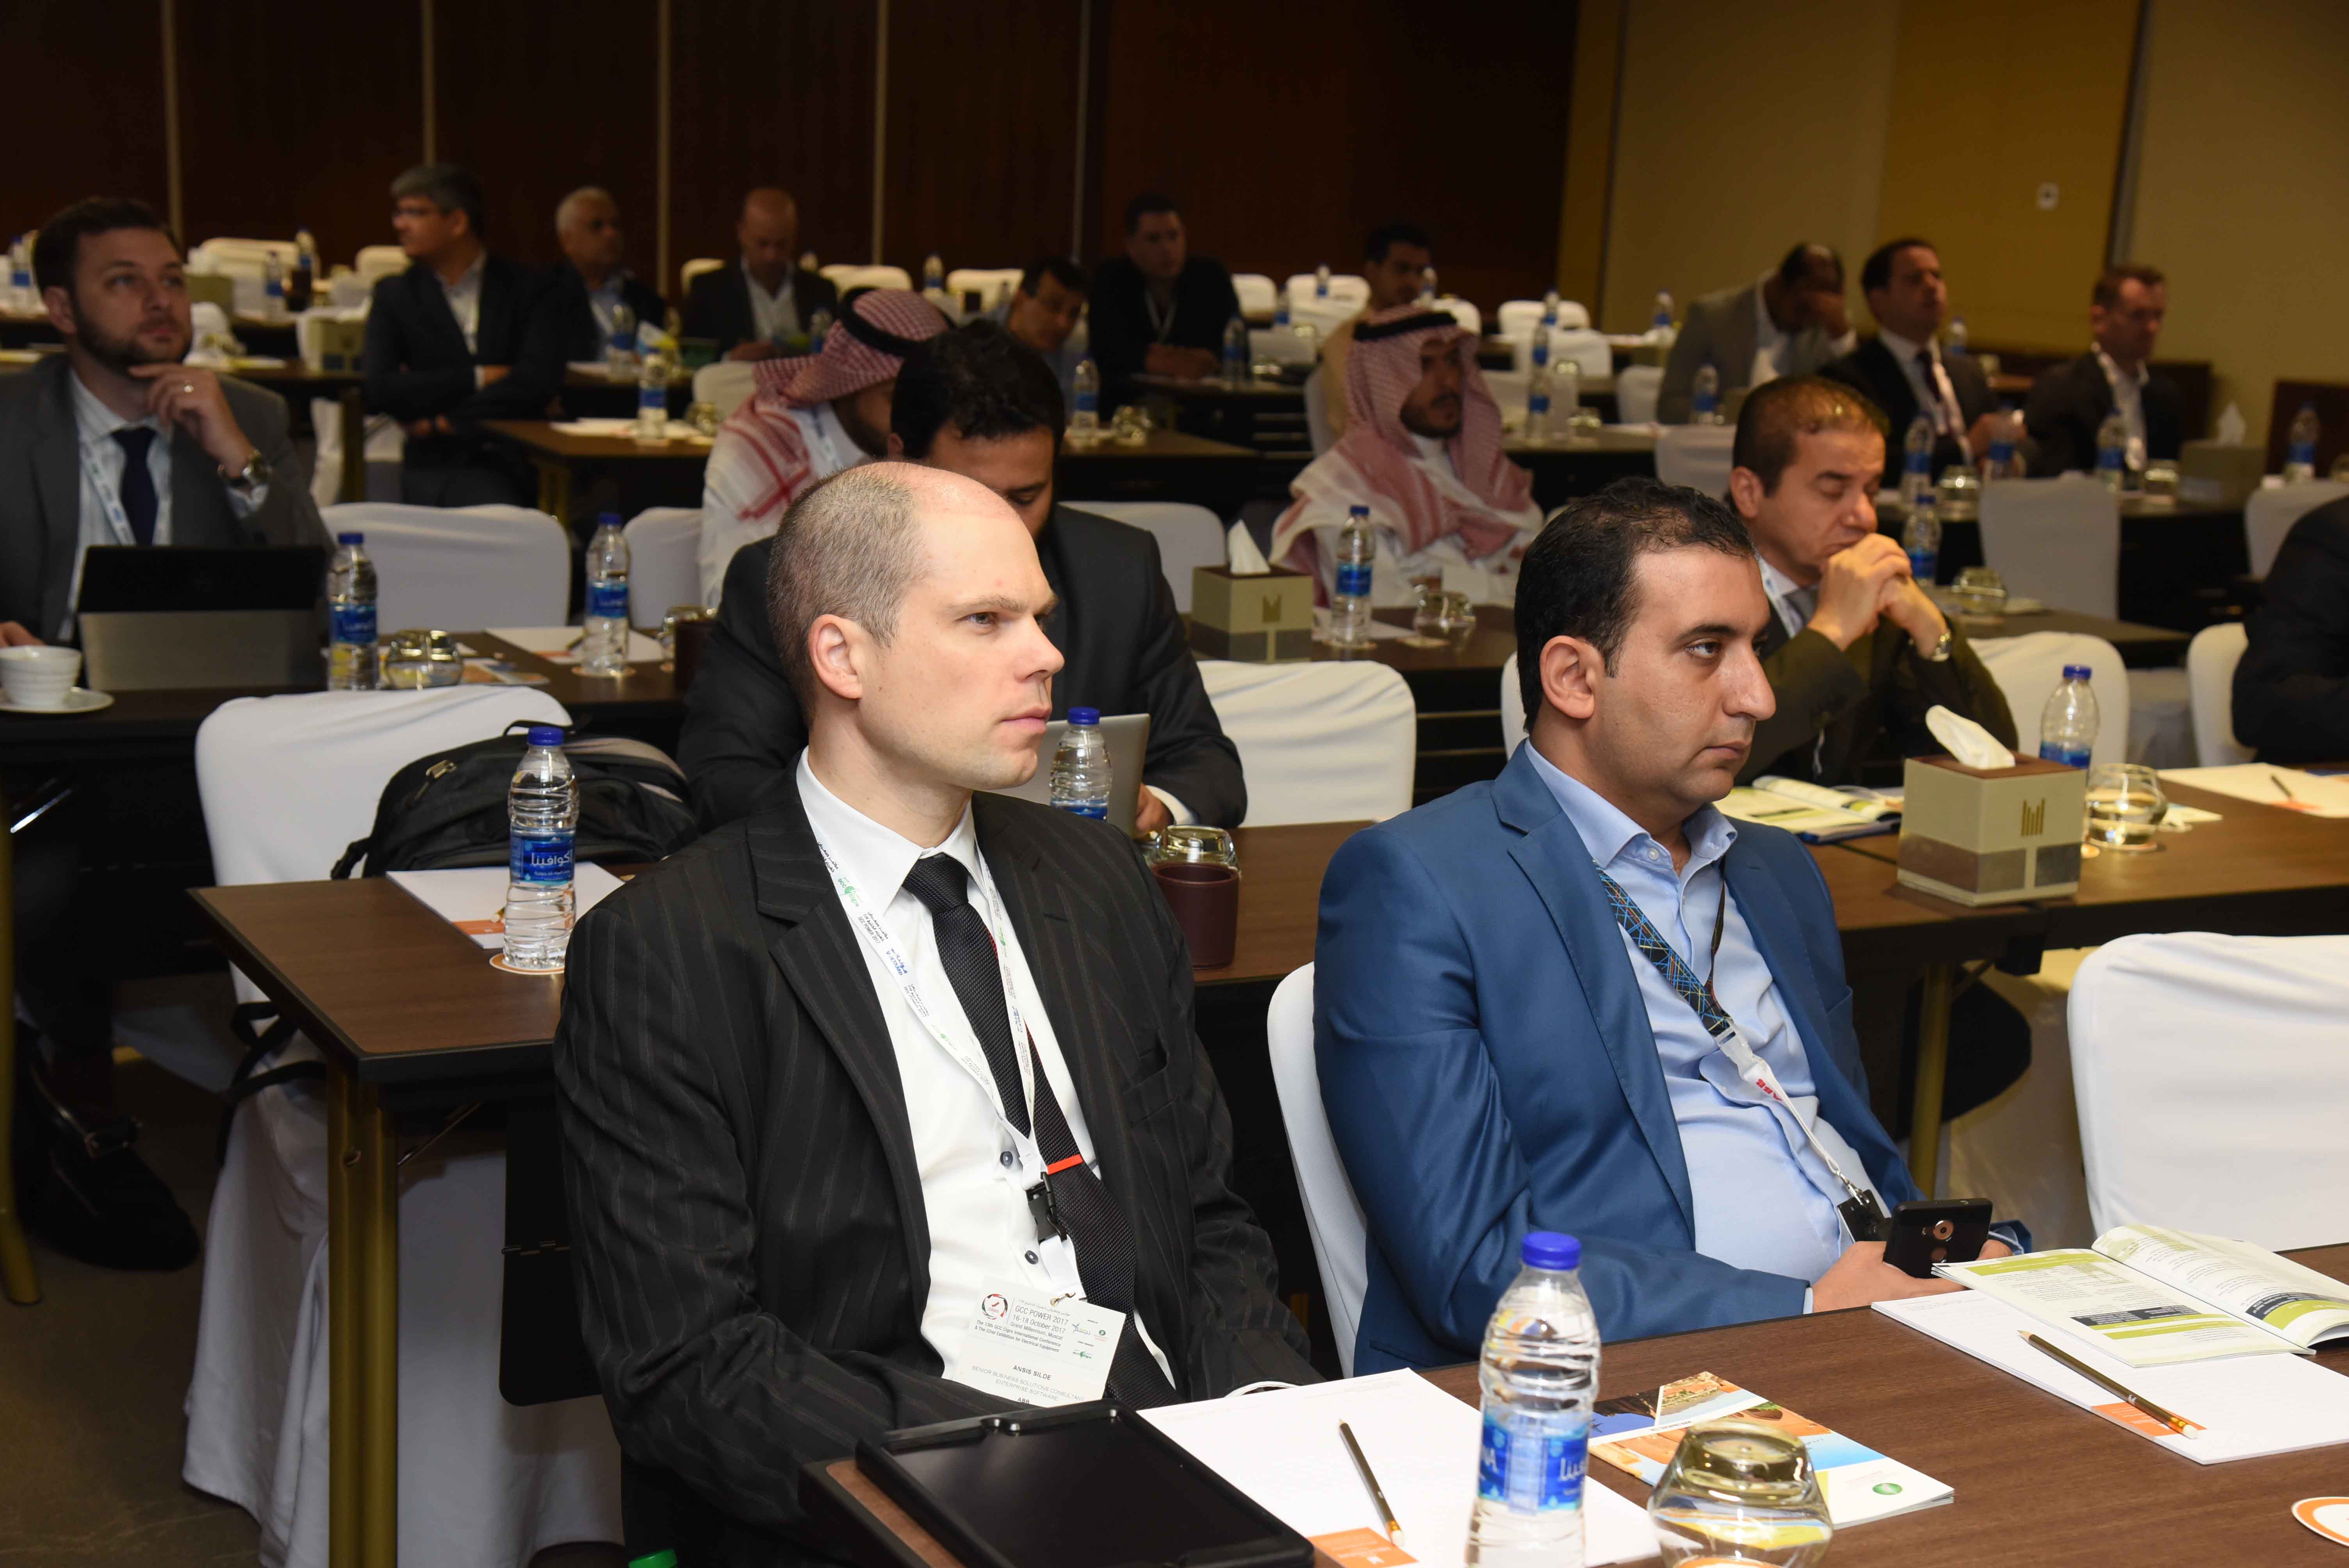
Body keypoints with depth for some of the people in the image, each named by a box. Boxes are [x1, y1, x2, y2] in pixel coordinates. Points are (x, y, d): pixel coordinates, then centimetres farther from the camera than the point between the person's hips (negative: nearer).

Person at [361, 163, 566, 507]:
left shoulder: (524, 288, 6)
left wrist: (444, 423, -8)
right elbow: (378, 389, -2)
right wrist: (476, 378, -7)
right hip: (436, 463, 0)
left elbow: (541, 378, -9)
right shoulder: (394, 295, 12)